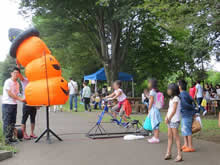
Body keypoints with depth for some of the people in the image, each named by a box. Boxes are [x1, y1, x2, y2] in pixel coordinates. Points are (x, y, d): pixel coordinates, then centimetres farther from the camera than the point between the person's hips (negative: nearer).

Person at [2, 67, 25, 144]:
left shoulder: (17, 83, 14)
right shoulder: (8, 81, -8)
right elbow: (9, 93, -12)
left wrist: (20, 99, -3)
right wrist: (20, 99, -13)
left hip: (14, 104, 7)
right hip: (7, 104, -7)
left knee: (12, 122, 8)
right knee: (7, 122, -6)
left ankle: (10, 137, 16)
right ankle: (6, 138, -2)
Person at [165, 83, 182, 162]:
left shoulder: (176, 98, -12)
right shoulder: (171, 98, 16)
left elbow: (174, 111, -16)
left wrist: (168, 118, -10)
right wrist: (166, 117, 3)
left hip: (174, 120, -9)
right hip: (170, 120, 9)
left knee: (176, 137, -6)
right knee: (169, 136, 11)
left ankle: (179, 155, -2)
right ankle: (168, 153, 16)